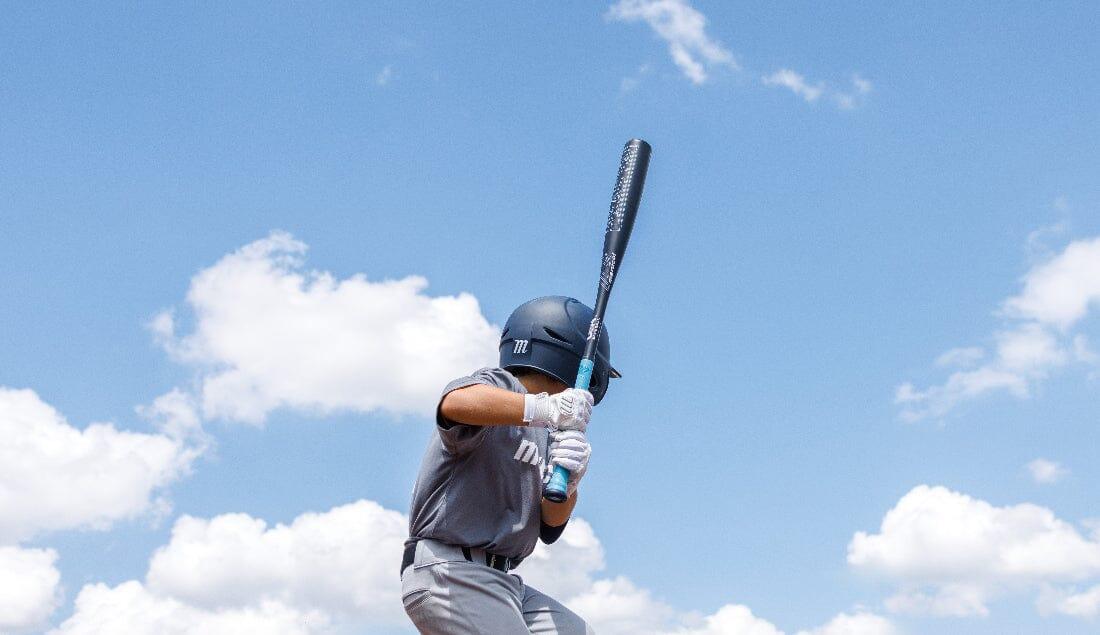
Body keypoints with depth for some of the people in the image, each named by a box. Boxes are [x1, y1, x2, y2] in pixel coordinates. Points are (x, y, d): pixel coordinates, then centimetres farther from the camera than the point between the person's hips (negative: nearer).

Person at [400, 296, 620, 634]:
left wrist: (567, 481, -14)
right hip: (448, 574, -9)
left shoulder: (547, 431, 17)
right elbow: (455, 402, -33)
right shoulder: (497, 385, -7)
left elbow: (550, 524, 7)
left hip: (500, 582, 9)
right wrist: (547, 408, -42)